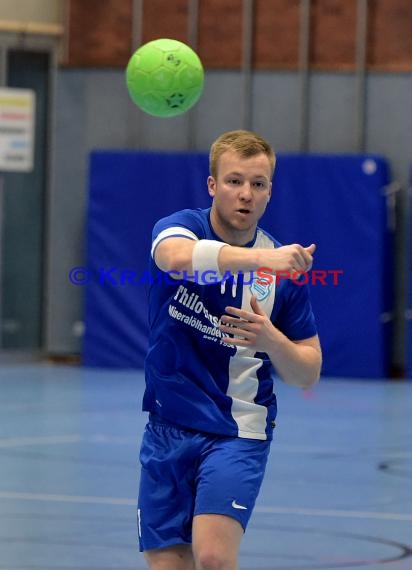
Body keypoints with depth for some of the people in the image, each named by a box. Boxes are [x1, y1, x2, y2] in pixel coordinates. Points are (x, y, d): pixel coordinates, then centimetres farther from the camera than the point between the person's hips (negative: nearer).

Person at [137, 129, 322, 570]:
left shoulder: (285, 267, -3)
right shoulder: (180, 227, -6)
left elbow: (307, 375, 1)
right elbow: (177, 257, -33)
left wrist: (271, 340, -20)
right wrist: (259, 258, -47)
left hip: (237, 433, -1)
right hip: (168, 429, 1)